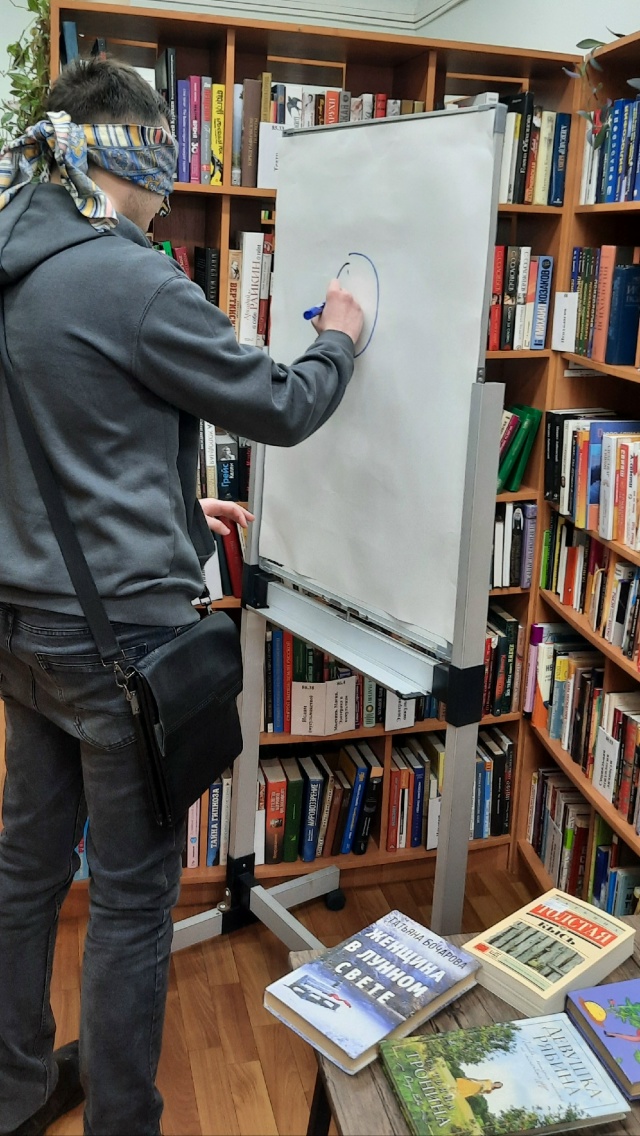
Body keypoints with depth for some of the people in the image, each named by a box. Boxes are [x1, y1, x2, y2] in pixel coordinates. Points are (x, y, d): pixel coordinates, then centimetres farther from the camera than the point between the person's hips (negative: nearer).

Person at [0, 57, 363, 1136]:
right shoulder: (134, 283, -18)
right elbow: (278, 407, -9)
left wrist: (177, 510, 19)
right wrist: (339, 339, 10)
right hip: (120, 630, -9)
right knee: (132, 897, 7)